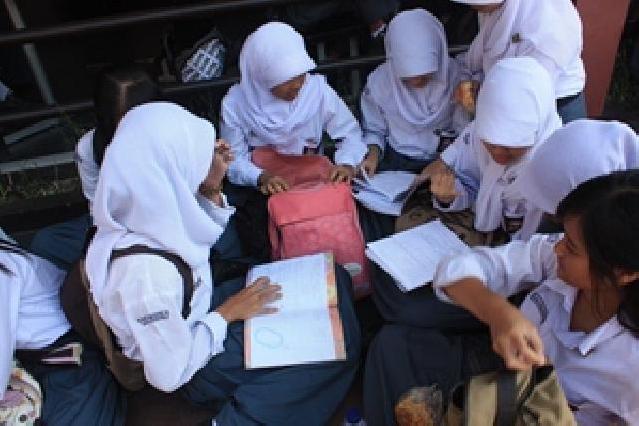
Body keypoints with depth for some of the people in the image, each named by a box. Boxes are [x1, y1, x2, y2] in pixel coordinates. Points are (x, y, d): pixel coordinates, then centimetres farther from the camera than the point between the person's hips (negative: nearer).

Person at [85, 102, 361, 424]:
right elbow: (169, 375, -27)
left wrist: (211, 191, -13)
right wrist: (226, 314, -16)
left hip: (196, 315, 7)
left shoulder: (152, 206, -16)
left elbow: (199, 240, 6)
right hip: (196, 367, -7)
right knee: (340, 345, -7)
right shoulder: (146, 270, -38)